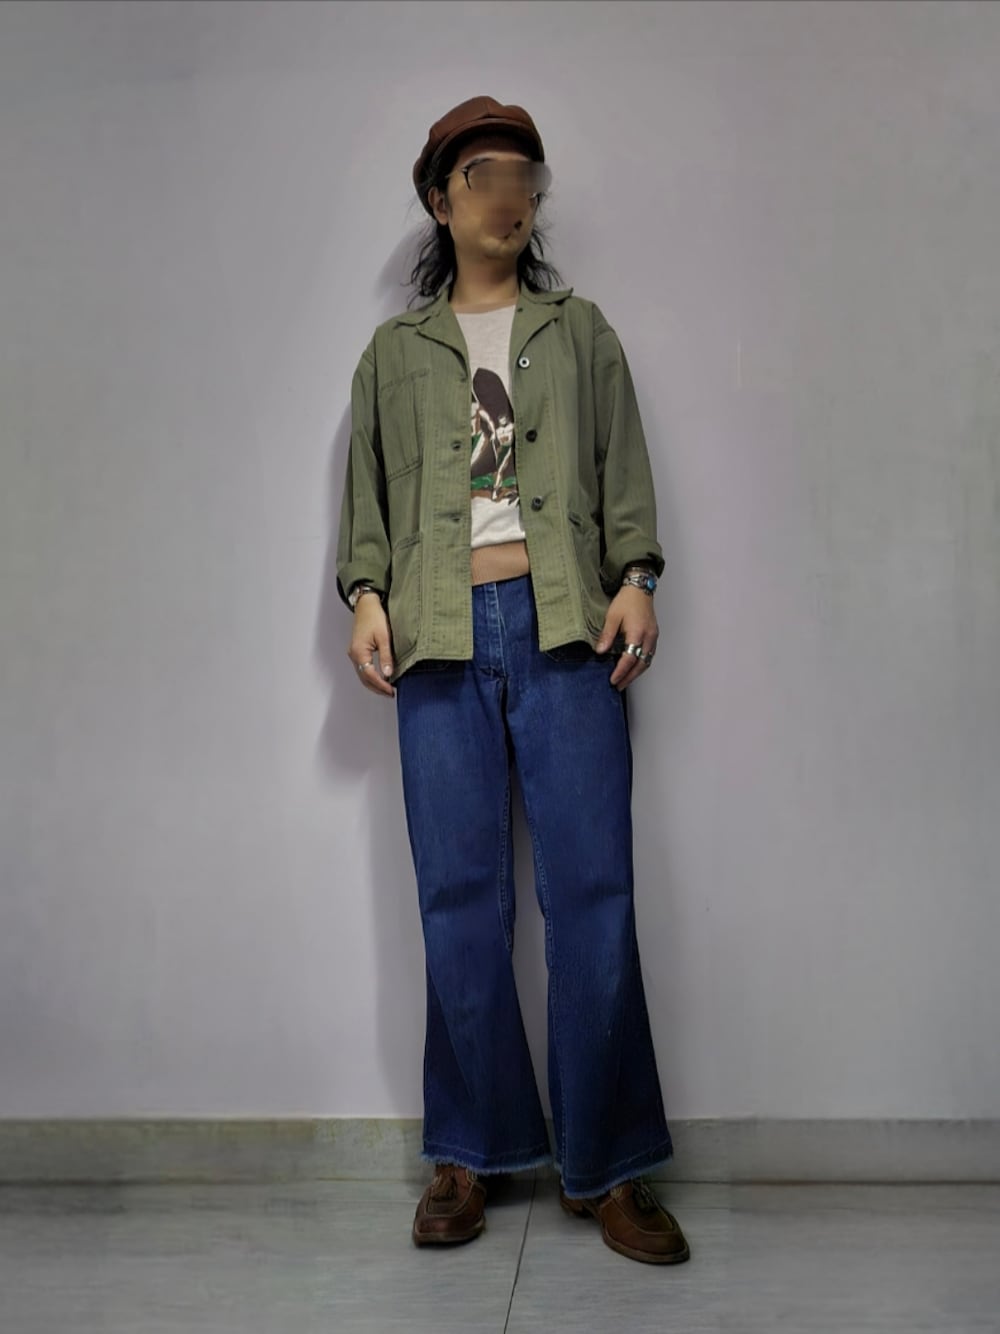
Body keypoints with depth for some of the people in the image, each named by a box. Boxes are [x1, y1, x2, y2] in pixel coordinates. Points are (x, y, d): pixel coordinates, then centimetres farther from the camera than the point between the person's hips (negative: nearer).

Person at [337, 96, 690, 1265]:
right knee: (459, 898, 2)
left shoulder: (581, 332, 19)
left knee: (592, 893, -6)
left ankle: (604, 1166, 5)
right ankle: (469, 1155, 15)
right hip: (440, 638, 1)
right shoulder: (394, 350, 19)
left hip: (565, 626, 0)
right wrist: (365, 596, 0)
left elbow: (624, 470, 11)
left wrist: (635, 579, -4)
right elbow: (366, 490, 15)